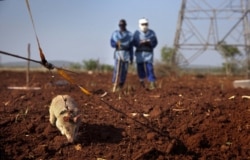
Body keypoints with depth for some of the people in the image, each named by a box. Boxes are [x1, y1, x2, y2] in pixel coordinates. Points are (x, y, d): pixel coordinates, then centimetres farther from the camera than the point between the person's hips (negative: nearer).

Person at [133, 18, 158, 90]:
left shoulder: (151, 32, 6)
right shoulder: (137, 33, 5)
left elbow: (155, 42, 7)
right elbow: (134, 42, 1)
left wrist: (149, 42, -13)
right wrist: (140, 43, -17)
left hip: (148, 52, -1)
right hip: (139, 53, 1)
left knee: (149, 68, -9)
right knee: (140, 67, 3)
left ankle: (152, 83, -10)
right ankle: (141, 80, 26)